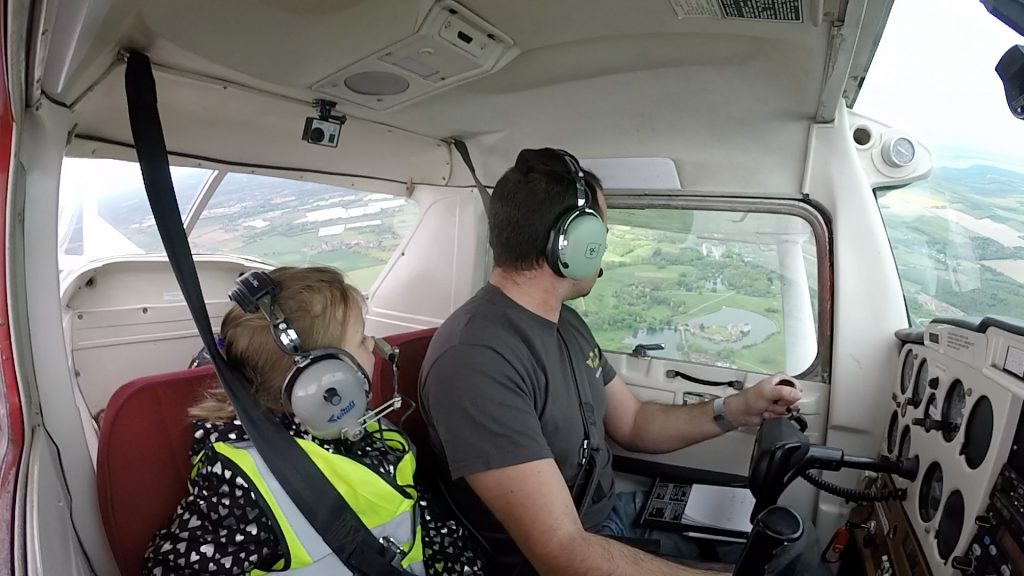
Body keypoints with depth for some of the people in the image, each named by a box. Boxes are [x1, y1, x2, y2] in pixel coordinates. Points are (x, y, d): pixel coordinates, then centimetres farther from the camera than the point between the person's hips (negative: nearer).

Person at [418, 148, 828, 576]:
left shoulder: (566, 322, 2)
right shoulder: (475, 359, -30)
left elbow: (632, 423, 11)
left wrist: (737, 409, -2)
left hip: (612, 515, 8)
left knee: (793, 540, 8)